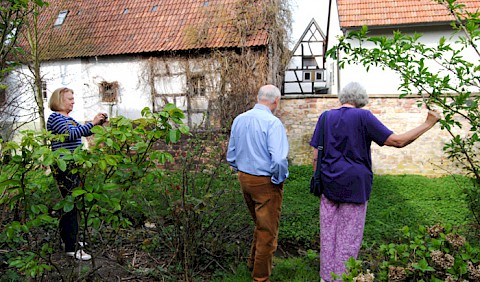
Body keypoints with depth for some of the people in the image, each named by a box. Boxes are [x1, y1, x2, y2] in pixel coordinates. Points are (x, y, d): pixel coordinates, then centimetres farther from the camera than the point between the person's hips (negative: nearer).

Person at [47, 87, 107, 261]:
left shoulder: (69, 118, 19)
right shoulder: (54, 118, -9)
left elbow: (85, 132, 17)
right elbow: (71, 134, -21)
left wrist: (98, 123, 2)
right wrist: (92, 123, -19)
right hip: (63, 167, -9)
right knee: (71, 203, -9)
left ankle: (68, 238, 28)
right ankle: (71, 247, -3)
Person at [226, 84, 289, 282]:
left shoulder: (239, 120, 4)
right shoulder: (272, 122, -19)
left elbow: (231, 156, 9)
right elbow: (279, 159, -28)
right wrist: (279, 179, -11)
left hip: (244, 179, 7)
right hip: (266, 183, -7)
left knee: (260, 224, 27)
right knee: (268, 231, 10)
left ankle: (253, 262, 45)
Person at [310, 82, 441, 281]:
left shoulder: (326, 117, 4)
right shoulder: (363, 117, -8)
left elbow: (315, 156, 4)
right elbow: (398, 141, -10)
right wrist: (428, 124, 2)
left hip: (328, 185, 4)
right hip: (353, 186, -4)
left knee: (328, 233, 13)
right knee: (349, 236, 7)